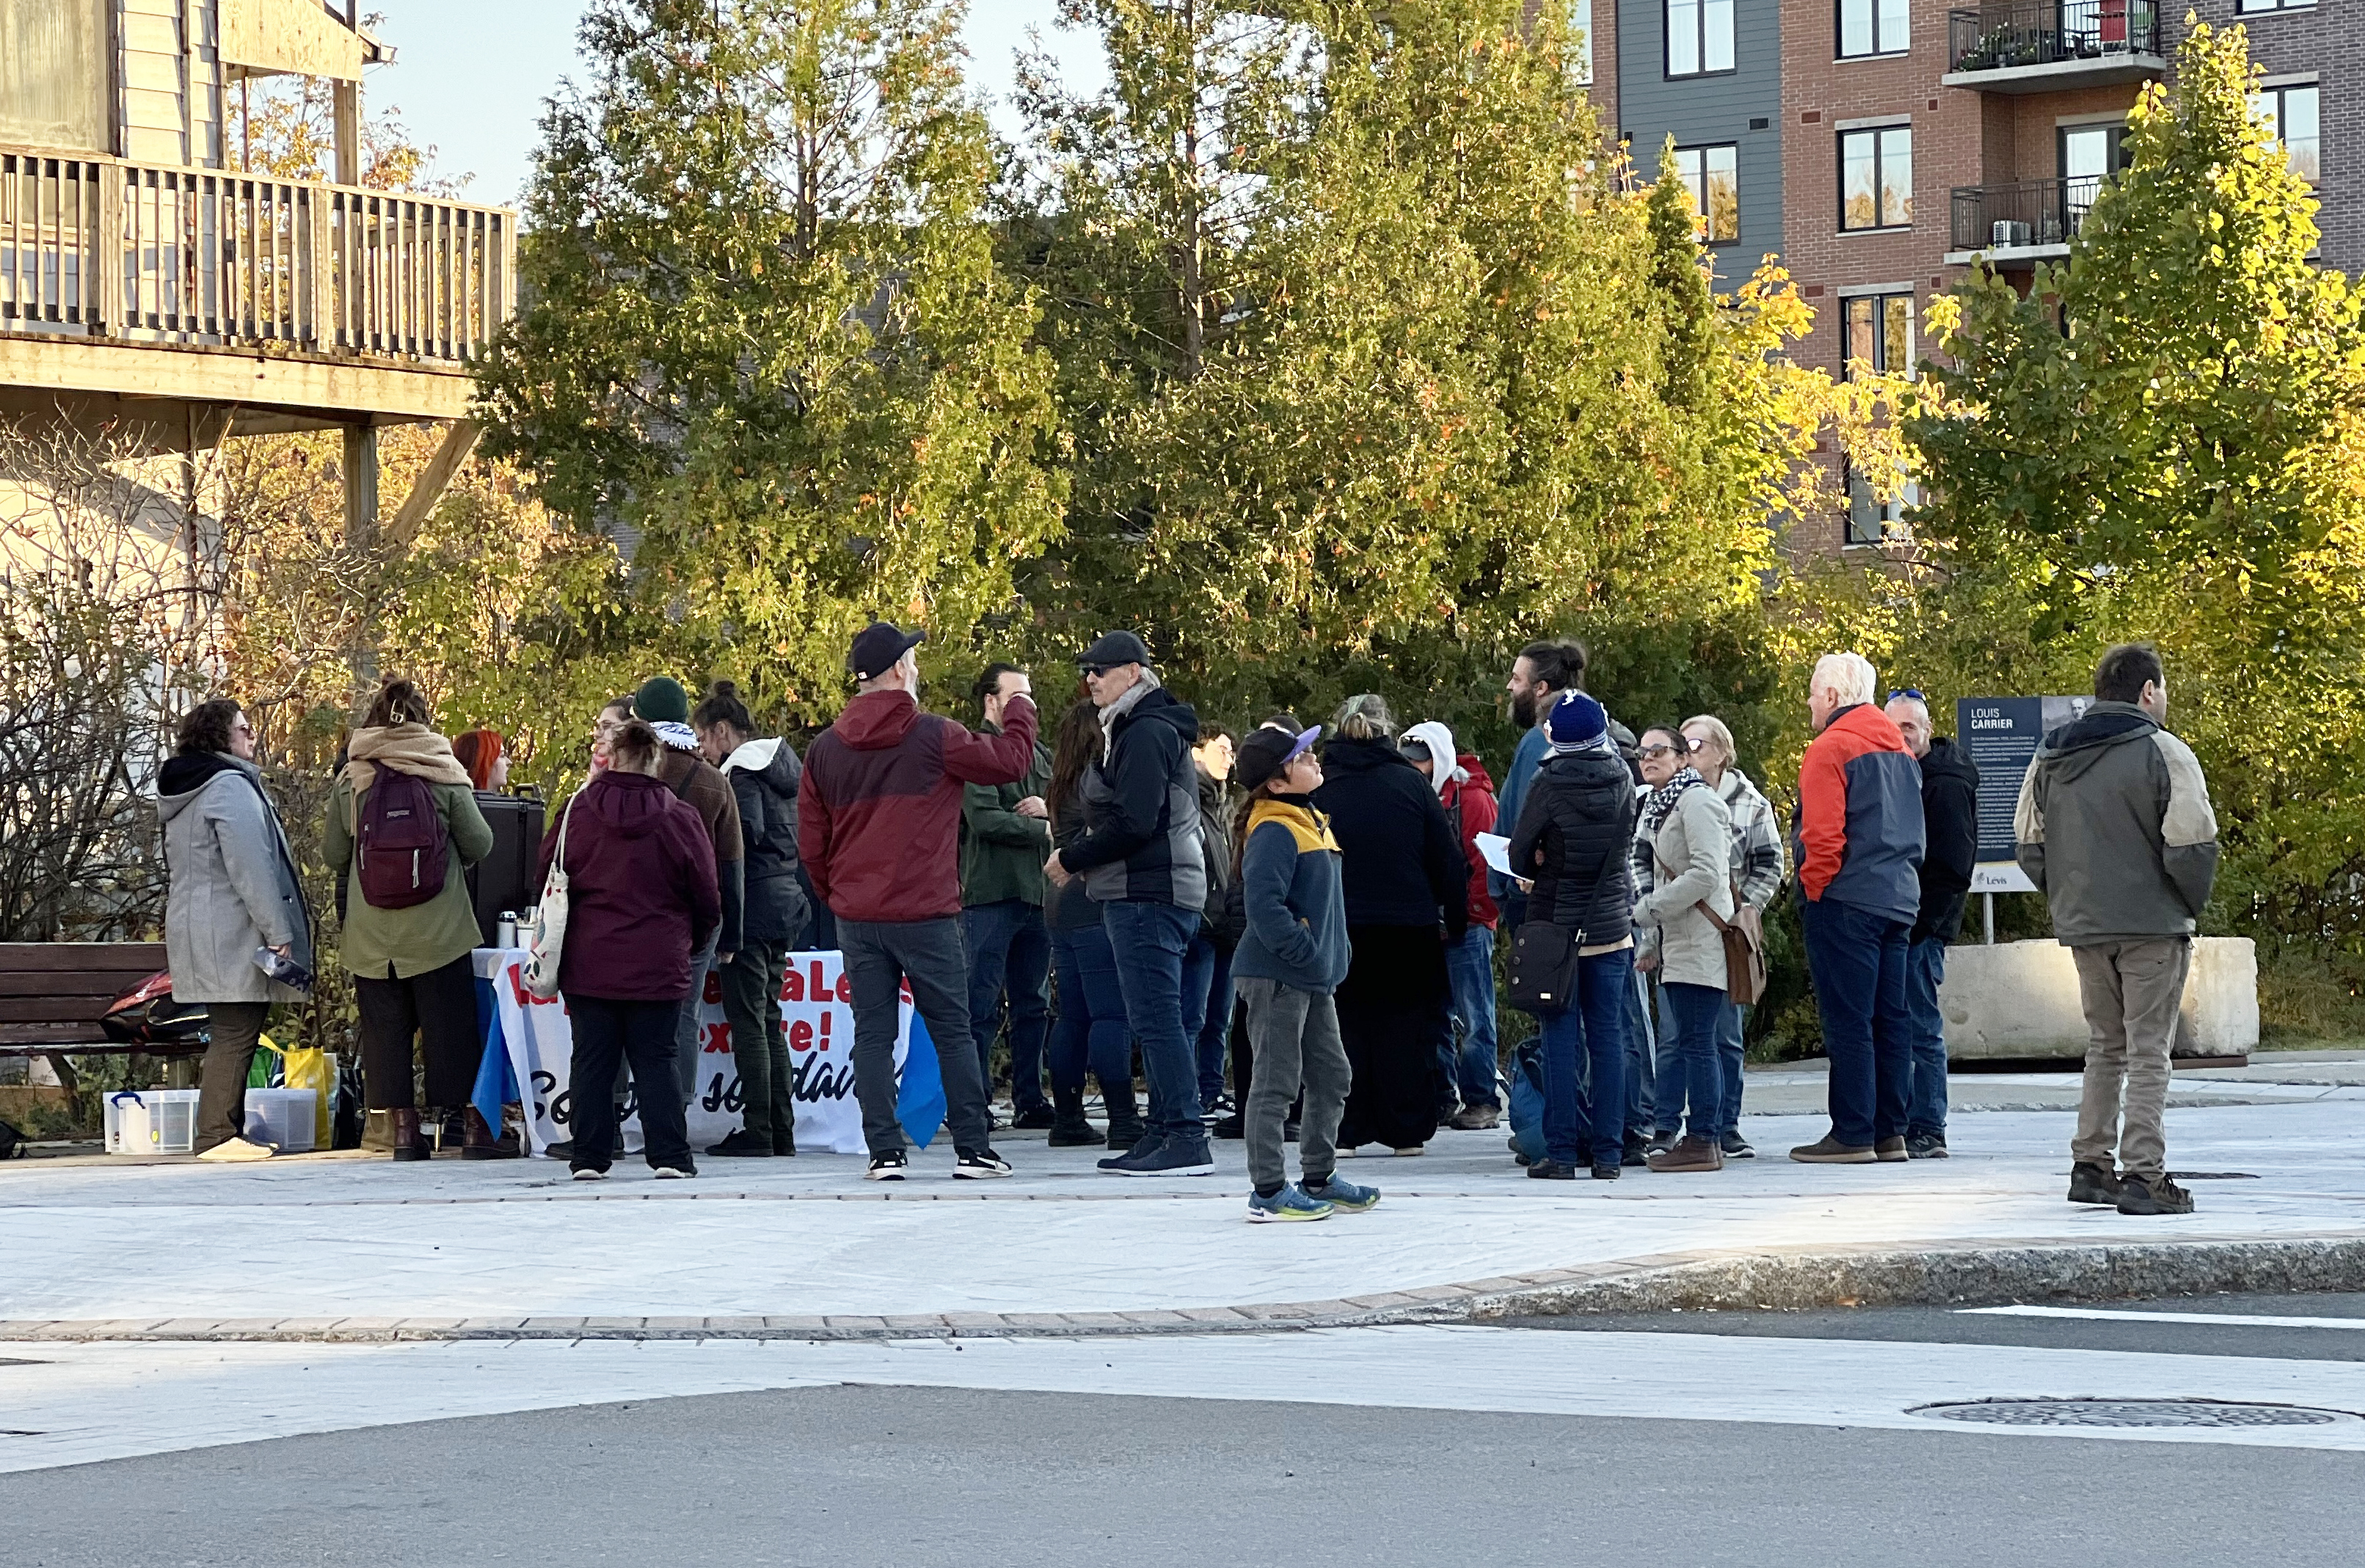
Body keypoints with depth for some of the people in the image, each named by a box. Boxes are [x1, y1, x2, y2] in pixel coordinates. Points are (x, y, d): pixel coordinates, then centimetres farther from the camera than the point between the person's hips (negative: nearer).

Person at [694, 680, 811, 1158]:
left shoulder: (742, 769, -11)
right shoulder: (779, 766, 17)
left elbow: (748, 831, -24)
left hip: (752, 904, -10)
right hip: (786, 899, 10)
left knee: (746, 1019, -6)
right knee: (769, 1018, 13)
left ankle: (757, 1132, -7)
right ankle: (782, 1131, 13)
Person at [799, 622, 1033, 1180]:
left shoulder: (824, 750, 5)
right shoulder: (933, 736, -9)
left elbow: (810, 843, 8)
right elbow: (1012, 760, -2)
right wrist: (1019, 704, 15)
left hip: (856, 918, 4)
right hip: (925, 915, -4)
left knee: (873, 1034, 6)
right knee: (952, 1032, 4)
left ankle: (886, 1152, 1)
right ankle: (973, 1149, 5)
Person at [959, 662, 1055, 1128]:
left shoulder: (1041, 754, 18)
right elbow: (984, 820, -15)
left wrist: (1049, 807, -6)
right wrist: (1044, 829, -9)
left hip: (1036, 893, 7)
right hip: (989, 895, -7)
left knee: (1034, 1004, 9)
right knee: (982, 1006, -6)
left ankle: (1028, 1101, 15)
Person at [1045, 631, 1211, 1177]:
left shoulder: (1146, 733, -13)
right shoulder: (1132, 729, 20)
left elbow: (1133, 824, -20)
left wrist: (1072, 859, -10)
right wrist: (1078, 854, 8)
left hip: (1148, 896, -11)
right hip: (1143, 892, 11)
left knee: (1156, 1018, -12)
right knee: (1156, 1019, 11)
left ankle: (1186, 1139, -14)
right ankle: (1163, 1134, 14)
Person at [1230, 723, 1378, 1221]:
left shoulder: (1309, 821, 15)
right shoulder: (1273, 832, -17)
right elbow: (1264, 904, -26)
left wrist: (1337, 949, 16)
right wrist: (1304, 953, -23)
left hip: (1314, 980, 10)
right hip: (1277, 977, -10)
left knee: (1332, 1077, 15)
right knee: (1276, 1083, -6)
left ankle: (1319, 1179, 26)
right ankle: (1268, 1191, -1)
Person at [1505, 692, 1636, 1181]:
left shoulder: (1550, 785, -13)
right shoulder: (1622, 781, -1)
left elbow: (1519, 854, -8)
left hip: (1556, 925, -3)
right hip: (1612, 926, 3)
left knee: (1562, 1039, 1)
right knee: (1608, 1038, 6)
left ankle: (1562, 1152, 0)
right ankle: (1607, 1153, 6)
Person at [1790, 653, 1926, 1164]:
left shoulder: (1831, 748, -10)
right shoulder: (1899, 750, 16)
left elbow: (1823, 836, -16)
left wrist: (1814, 892, -6)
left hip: (1845, 902, -8)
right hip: (1899, 900, 8)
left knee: (1848, 1021, -6)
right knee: (1890, 1019, 9)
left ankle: (1852, 1135, -7)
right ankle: (1890, 1132, 11)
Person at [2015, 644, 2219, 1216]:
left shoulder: (2050, 759, 8)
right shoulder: (2163, 753, -12)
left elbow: (2028, 844, 9)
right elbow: (2192, 845, -17)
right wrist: (2192, 905, 0)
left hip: (2084, 929, 6)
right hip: (2153, 927, -6)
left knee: (2106, 1046, 18)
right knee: (2148, 1051, -2)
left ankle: (2090, 1164, 17)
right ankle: (2142, 1175, -7)